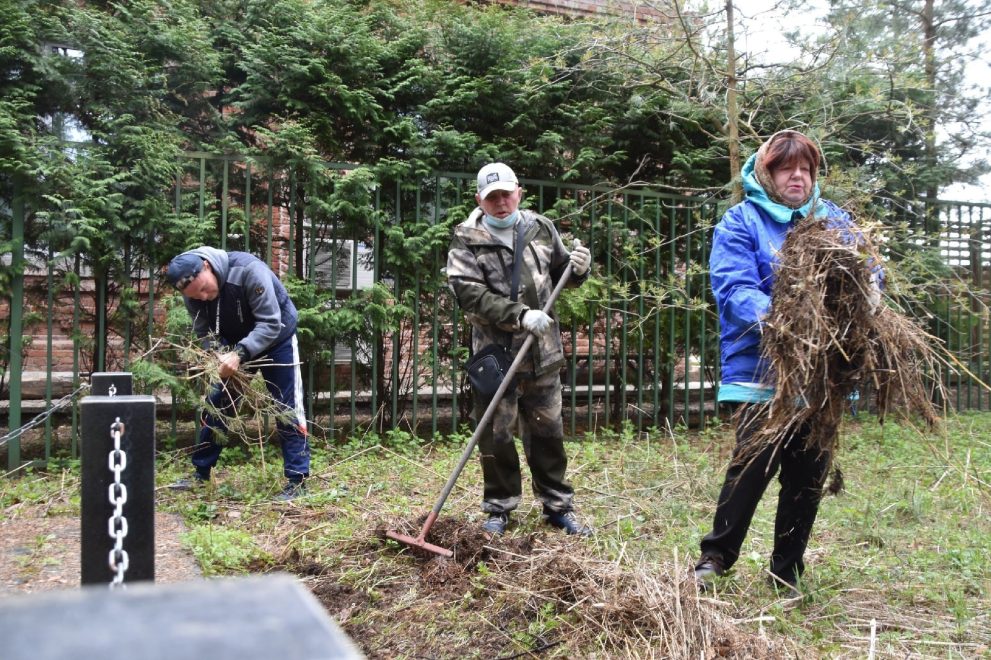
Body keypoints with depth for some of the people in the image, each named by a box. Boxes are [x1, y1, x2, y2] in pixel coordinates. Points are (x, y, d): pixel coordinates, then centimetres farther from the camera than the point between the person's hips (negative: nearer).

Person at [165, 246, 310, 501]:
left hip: (276, 339, -5)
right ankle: (200, 472, 22)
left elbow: (270, 324, -34)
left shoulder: (248, 269, -35)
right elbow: (204, 331, -8)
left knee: (287, 409, -6)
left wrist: (240, 354, -43)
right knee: (216, 405, 7)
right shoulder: (193, 291, -18)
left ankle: (297, 481, -2)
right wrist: (218, 356, -28)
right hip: (234, 345, 5)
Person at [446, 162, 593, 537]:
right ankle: (499, 508, 23)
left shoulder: (541, 228, 7)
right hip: (495, 353, -3)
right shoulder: (467, 240, -5)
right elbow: (470, 295, -16)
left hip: (543, 352, 3)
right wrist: (520, 315, -24)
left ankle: (558, 506, 26)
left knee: (547, 431, 13)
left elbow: (561, 273, 20)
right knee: (495, 435, 5)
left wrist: (579, 267, -4)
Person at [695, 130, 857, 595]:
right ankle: (716, 555, 16)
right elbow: (733, 288, -15)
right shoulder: (741, 221, -2)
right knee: (753, 466, -4)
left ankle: (788, 571, 27)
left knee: (809, 474, 11)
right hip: (761, 370, -4)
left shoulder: (834, 220, 12)